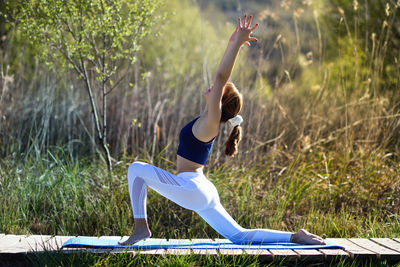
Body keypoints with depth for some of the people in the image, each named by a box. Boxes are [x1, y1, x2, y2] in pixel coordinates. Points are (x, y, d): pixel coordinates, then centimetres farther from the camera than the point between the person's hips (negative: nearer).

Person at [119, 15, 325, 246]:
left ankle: (141, 227, -4)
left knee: (136, 169, -3)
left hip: (189, 187, -9)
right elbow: (222, 77, 15)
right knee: (239, 236, 9)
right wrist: (233, 44, 14)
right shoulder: (209, 120, 9)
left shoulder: (210, 123, -13)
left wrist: (237, 43, -21)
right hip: (203, 192, 9)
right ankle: (295, 236, 2)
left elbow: (221, 77, -20)